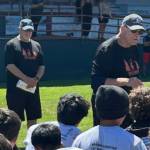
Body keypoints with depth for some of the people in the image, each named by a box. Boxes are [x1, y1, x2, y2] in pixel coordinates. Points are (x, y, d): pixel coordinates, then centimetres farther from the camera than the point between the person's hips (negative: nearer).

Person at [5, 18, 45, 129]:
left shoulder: (36, 45, 13)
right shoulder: (12, 45, -5)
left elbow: (42, 66, 12)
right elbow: (10, 66, -13)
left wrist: (36, 79, -8)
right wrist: (27, 79, -19)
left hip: (33, 88, 6)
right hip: (16, 88, -6)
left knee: (33, 118, 10)